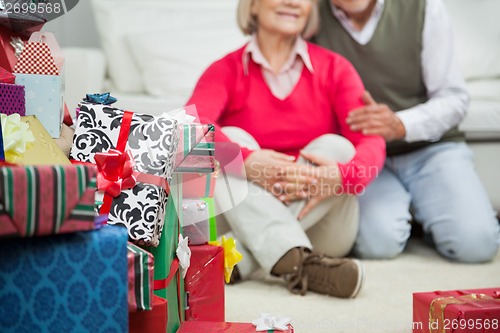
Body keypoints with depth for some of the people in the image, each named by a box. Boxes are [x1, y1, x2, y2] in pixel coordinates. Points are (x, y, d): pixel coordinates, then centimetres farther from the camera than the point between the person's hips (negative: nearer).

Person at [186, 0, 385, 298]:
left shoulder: (334, 68, 2)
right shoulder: (226, 71, 1)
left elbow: (371, 142, -11)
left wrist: (341, 177, -34)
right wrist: (246, 160, -38)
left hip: (321, 227, 0)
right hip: (247, 223, 0)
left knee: (336, 146, -22)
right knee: (232, 139, -21)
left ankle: (239, 259, -33)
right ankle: (297, 263, -43)